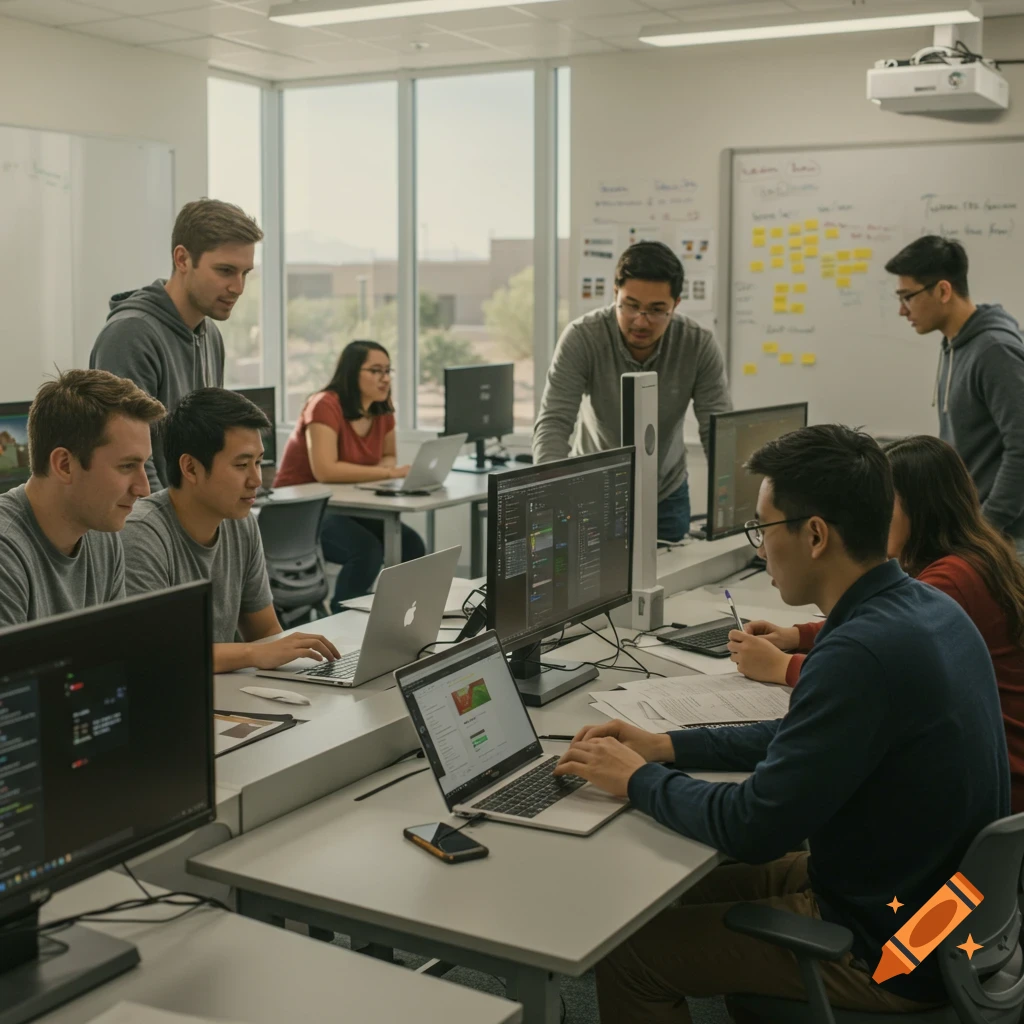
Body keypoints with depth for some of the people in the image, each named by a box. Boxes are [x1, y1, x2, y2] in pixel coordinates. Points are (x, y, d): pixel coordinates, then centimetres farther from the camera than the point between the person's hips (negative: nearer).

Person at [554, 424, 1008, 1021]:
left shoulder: (863, 652, -31)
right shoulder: (927, 608, 1)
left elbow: (752, 828, -26)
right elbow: (804, 739, 14)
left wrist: (639, 780, -9)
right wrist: (666, 747, 8)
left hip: (886, 954, -9)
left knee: (627, 955, -1)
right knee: (686, 891, 19)